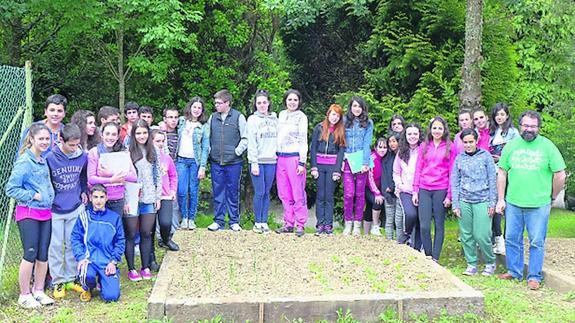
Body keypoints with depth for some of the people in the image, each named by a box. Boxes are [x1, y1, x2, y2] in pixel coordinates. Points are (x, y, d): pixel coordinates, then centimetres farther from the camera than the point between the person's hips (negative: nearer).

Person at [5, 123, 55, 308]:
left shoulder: (43, 161, 11)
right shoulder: (24, 162, -12)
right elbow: (11, 189, -15)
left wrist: (48, 197, 10)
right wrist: (33, 195, -14)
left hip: (45, 213, 7)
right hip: (28, 214, -7)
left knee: (43, 254, 10)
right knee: (30, 254, -5)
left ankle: (38, 291, 23)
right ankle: (24, 295, 9)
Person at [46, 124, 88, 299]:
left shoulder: (82, 156, -5)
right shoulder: (50, 158, -16)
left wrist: (84, 191, 4)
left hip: (75, 208, 3)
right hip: (55, 210, -3)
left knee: (73, 245, 10)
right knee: (56, 247, 4)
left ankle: (71, 278, 22)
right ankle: (58, 281, 16)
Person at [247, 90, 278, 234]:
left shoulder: (274, 119, 13)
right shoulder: (252, 119, 1)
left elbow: (278, 139, 15)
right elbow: (251, 142, -4)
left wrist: (278, 155, 6)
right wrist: (254, 162, -10)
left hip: (271, 161, 3)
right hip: (258, 161, -3)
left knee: (267, 193, 5)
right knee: (259, 192, -5)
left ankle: (264, 222, 11)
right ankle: (257, 222, 5)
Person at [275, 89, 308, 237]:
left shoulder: (301, 117, -1)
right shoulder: (281, 115, 15)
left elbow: (303, 140, -5)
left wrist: (302, 162, -11)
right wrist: (276, 155, 14)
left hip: (294, 157, -6)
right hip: (281, 158, 6)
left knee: (298, 194, -4)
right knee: (284, 194, 8)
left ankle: (300, 225, 1)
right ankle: (288, 223, 15)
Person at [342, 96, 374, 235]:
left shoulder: (368, 123, 6)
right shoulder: (345, 121, 9)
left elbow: (367, 143, -1)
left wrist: (365, 163, -10)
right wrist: (341, 159, -3)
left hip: (361, 160, 0)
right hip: (348, 161, 0)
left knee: (360, 193, 2)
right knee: (348, 193, -7)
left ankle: (357, 224, 10)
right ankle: (348, 222, 5)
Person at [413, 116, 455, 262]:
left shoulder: (449, 147, 3)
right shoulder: (424, 146, 11)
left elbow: (452, 172, 0)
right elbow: (418, 169, 11)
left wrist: (449, 195, -5)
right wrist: (415, 191, 5)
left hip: (441, 190, -2)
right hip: (424, 190, 2)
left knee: (439, 225, 4)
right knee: (424, 226, -3)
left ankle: (435, 258, 13)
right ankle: (427, 255, 14)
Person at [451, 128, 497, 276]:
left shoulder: (485, 156, 2)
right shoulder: (459, 158, 8)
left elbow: (492, 180, 2)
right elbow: (454, 182, 9)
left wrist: (492, 203, -2)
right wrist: (455, 204, 3)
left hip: (482, 201, -3)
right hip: (464, 202, 3)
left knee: (481, 235, -8)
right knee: (466, 235, 3)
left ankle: (490, 263, 14)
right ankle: (471, 265, 17)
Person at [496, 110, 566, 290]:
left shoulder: (547, 146, -5)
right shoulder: (511, 145, 5)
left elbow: (560, 175, -2)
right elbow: (502, 172, 8)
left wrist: (551, 197, 3)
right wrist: (501, 199, 4)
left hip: (539, 205, -3)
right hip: (513, 203, 3)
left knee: (537, 242, 5)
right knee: (512, 239, 11)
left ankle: (534, 277, 17)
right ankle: (514, 272, 27)